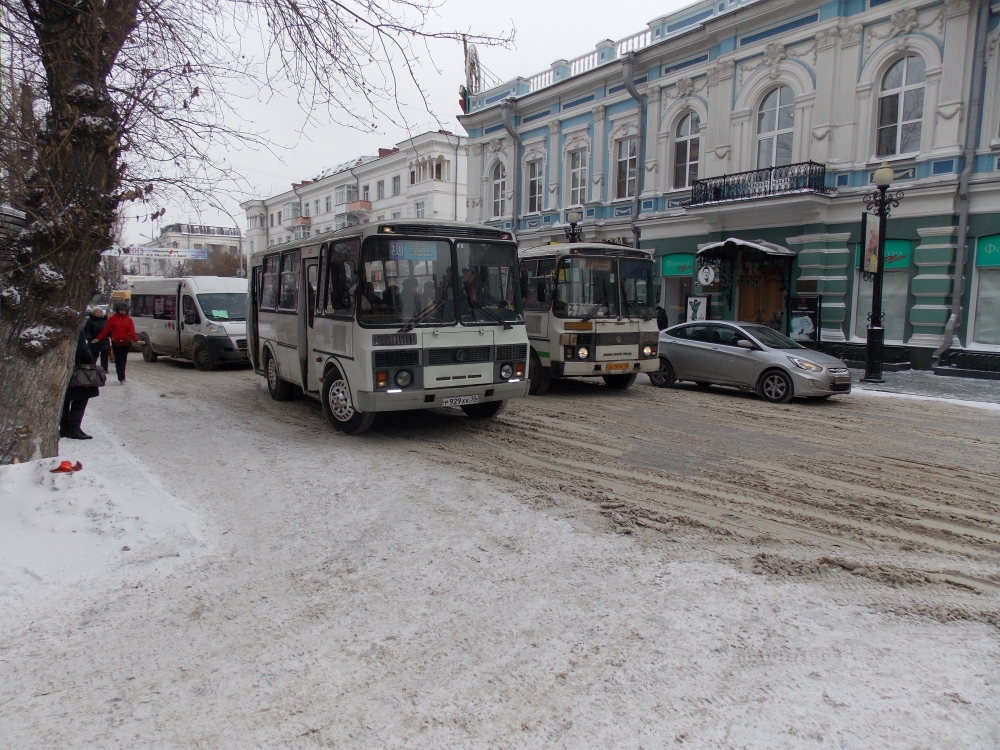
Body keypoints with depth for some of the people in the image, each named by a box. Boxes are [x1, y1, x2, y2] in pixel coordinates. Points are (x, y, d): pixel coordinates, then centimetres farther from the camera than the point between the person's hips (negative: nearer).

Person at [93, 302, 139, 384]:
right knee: (118, 360, -4)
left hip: (126, 343, 2)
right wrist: (98, 338, 1)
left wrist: (136, 340, -18)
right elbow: (105, 329, 3)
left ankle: (121, 377, 20)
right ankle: (121, 378, -8)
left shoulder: (128, 320, 5)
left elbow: (132, 331, -4)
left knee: (123, 360, 9)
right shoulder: (112, 319, 2)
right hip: (116, 343, -2)